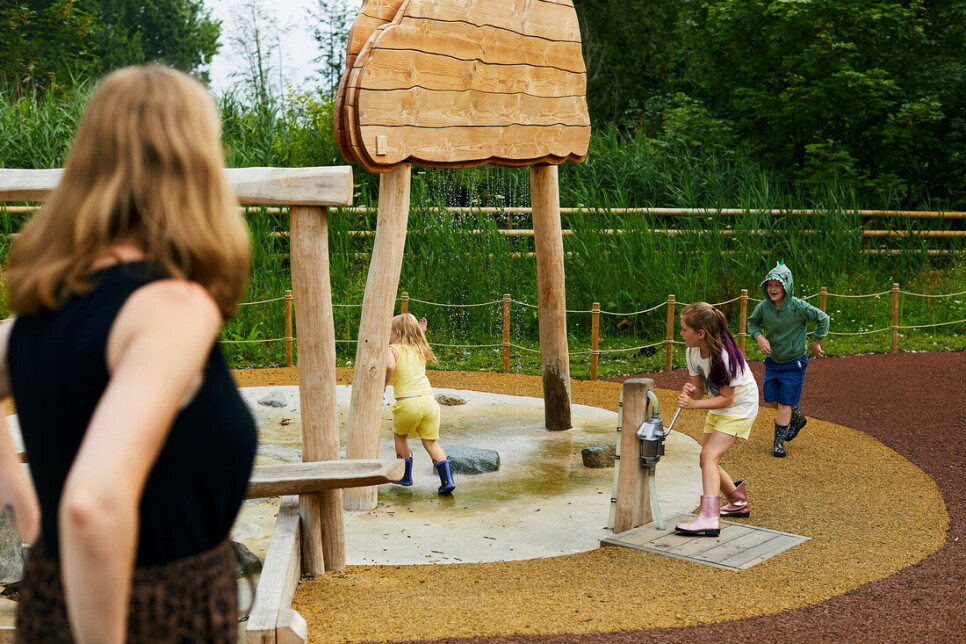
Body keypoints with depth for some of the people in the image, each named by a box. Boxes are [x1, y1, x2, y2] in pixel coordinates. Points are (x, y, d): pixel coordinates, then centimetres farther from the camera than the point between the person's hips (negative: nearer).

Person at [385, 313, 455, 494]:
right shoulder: (419, 350, 17)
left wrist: (384, 384, -7)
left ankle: (406, 476, 28)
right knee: (431, 442, 10)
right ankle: (447, 479, -4)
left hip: (407, 404, -4)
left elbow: (389, 366, -23)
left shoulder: (393, 350, -1)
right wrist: (421, 334, 37)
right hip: (428, 400, 4)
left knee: (399, 436, 22)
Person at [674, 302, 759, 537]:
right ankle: (739, 502, 33)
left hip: (740, 407, -8)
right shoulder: (693, 352, -8)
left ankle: (709, 518, -29)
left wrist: (694, 404, -32)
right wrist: (691, 391, -27)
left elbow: (726, 399, -24)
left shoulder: (725, 356, -30)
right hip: (717, 409, 8)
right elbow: (700, 390, -4)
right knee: (707, 461, 10)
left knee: (709, 456, -22)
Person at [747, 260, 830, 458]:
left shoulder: (798, 306, -22)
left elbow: (823, 319, -9)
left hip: (794, 362, -5)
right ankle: (797, 418, 38)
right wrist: (759, 337, -11)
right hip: (772, 360, 5)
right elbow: (752, 322, 7)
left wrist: (815, 342, -5)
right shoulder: (764, 306, -12)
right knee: (771, 399, 10)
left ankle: (779, 441, 8)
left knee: (785, 402, -3)